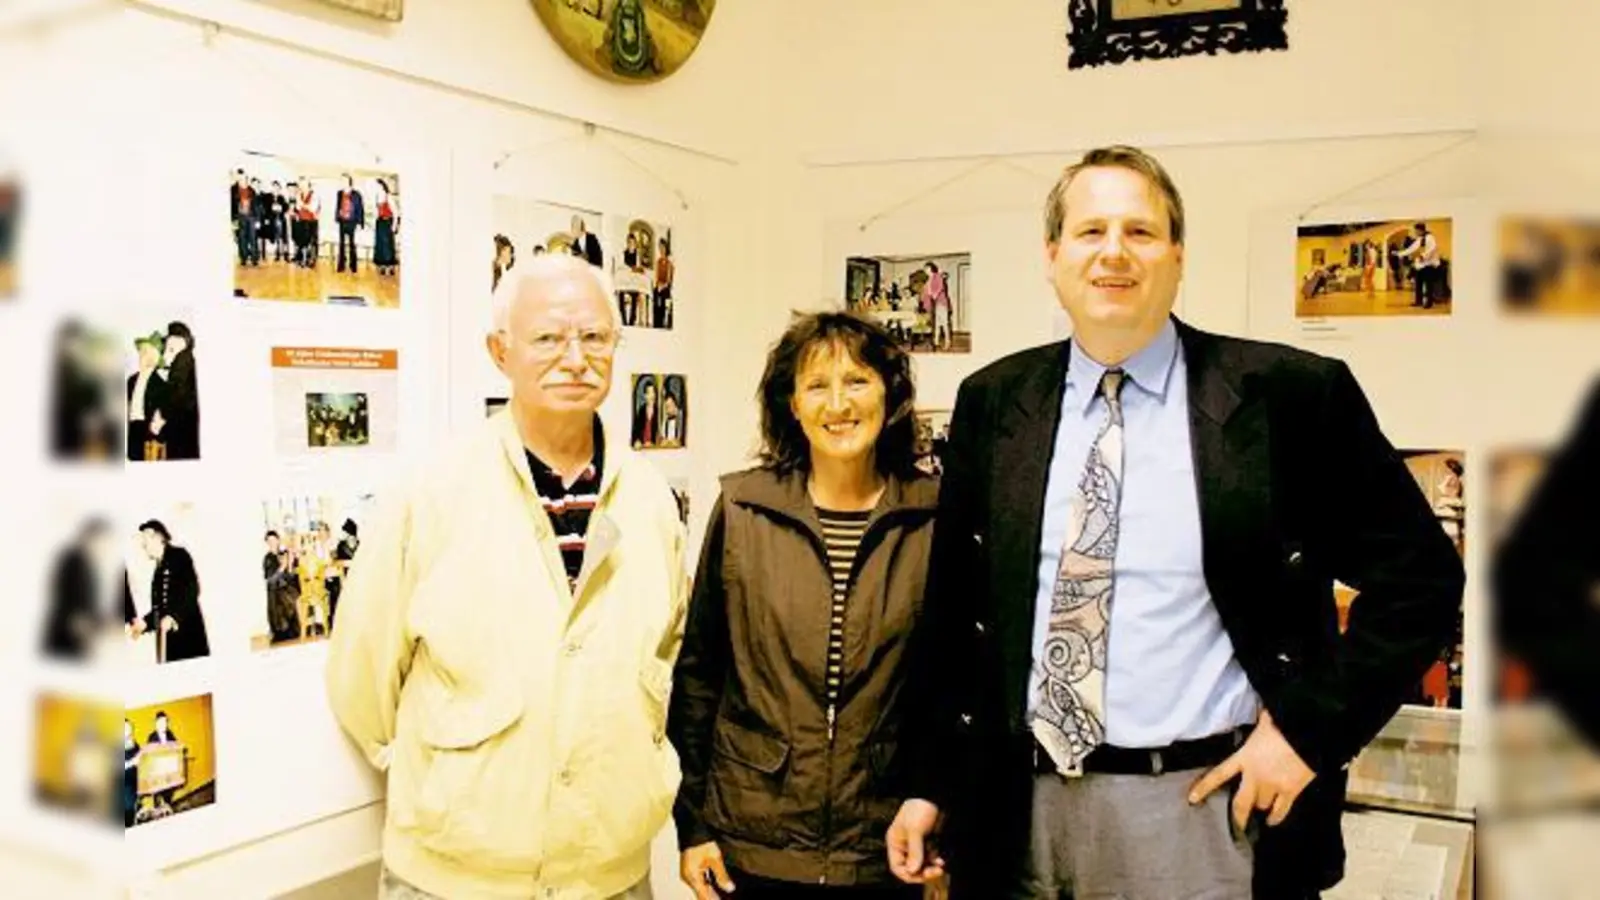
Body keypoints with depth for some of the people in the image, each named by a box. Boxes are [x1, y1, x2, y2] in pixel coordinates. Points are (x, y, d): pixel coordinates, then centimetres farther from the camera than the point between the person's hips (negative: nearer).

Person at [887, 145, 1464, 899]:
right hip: (1018, 811, 3)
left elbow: (1420, 575, -1)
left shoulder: (1290, 393, -6)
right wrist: (928, 781, 7)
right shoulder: (992, 403, 3)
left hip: (1206, 810, -3)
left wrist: (1313, 726, -8)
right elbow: (954, 604, 8)